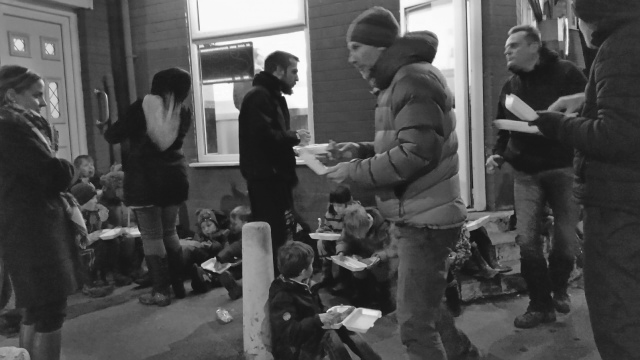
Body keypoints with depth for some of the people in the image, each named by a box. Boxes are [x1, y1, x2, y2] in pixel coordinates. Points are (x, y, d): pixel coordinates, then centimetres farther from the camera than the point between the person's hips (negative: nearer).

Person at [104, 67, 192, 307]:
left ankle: (161, 291, 6)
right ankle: (178, 285, 22)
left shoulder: (142, 107, -10)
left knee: (151, 236, 2)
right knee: (169, 232, 17)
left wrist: (107, 129, 16)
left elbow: (114, 136, -5)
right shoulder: (183, 113, 2)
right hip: (174, 177, 5)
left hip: (144, 179, -4)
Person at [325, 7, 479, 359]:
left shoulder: (413, 79, -16)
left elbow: (417, 152, -25)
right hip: (417, 217, 11)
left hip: (424, 220, -11)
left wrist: (356, 172, -17)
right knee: (425, 307, 24)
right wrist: (360, 150, 7)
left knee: (414, 325, -3)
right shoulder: (398, 81, 18)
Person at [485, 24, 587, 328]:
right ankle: (541, 304, 10)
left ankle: (559, 289, 33)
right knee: (526, 239, -4)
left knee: (566, 238, 6)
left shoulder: (565, 73, -4)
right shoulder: (509, 86, 11)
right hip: (526, 173, 3)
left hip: (563, 169, -3)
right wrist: (498, 154, 3)